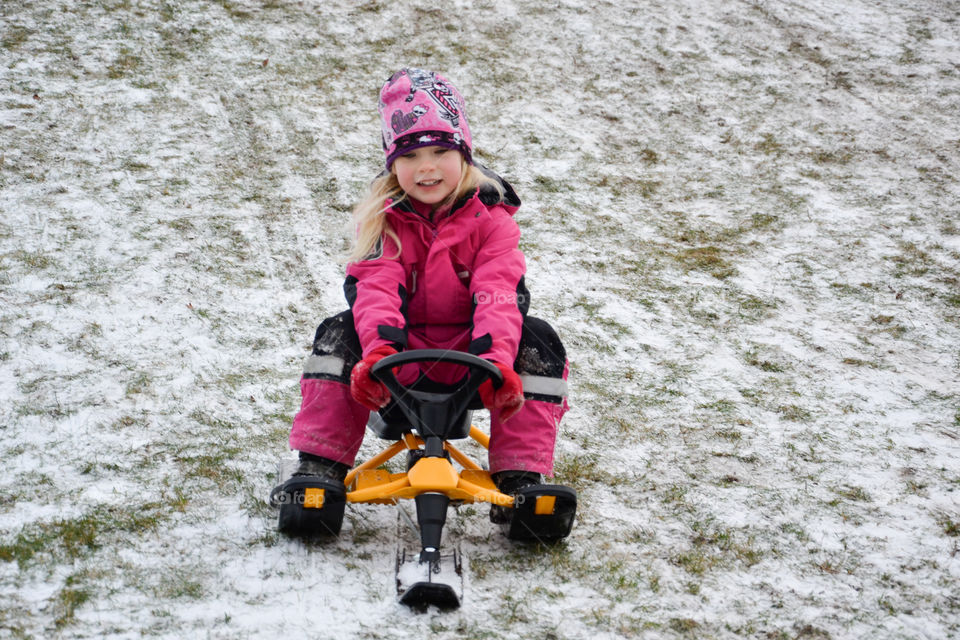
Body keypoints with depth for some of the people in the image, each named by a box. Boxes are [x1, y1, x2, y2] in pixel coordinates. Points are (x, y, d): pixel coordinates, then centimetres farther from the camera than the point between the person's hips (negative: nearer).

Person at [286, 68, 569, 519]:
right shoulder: (383, 220, -3)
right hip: (401, 358, 1)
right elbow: (375, 289, -18)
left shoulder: (490, 219, -6)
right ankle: (319, 467, -19)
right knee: (339, 336, -24)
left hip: (468, 359, 0)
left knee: (538, 343, -25)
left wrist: (496, 357, -41)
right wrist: (378, 349, -40)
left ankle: (520, 480, -21)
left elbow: (499, 295, -20)